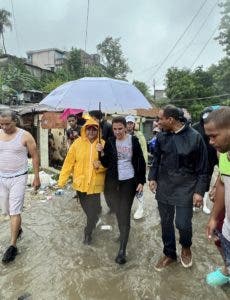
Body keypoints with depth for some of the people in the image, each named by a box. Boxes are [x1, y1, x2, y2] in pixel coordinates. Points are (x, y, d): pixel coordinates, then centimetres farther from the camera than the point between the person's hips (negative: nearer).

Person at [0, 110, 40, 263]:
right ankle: (18, 228, 43)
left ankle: (13, 246, 12)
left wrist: (37, 177, -6)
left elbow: (35, 156, -6)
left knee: (15, 211, -2)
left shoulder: (25, 136, -10)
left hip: (18, 178, -5)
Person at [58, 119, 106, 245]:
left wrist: (100, 165, -22)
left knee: (92, 210, 3)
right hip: (80, 182, 2)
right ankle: (95, 217, 54)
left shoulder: (103, 144, -6)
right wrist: (62, 179, -7)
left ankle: (88, 232, 28)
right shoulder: (77, 143, -6)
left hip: (95, 183, -2)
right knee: (86, 208, 23)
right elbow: (69, 162, -6)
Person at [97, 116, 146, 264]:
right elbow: (106, 164, 2)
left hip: (129, 181, -3)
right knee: (118, 211, 14)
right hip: (113, 181, 3)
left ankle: (122, 250, 5)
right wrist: (102, 153, -16)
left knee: (125, 213, -1)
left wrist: (141, 181, -7)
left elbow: (141, 162, -3)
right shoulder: (109, 142, -1)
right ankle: (123, 235, 38)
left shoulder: (133, 140, -7)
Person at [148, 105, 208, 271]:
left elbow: (202, 167, -6)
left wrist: (199, 191, -9)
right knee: (166, 223, 12)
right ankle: (169, 254, 36)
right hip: (164, 186, 4)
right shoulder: (162, 136, -1)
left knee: (183, 223, -2)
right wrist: (152, 177, 3)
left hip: (185, 188, -3)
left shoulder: (195, 137, -12)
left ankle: (186, 247, 34)